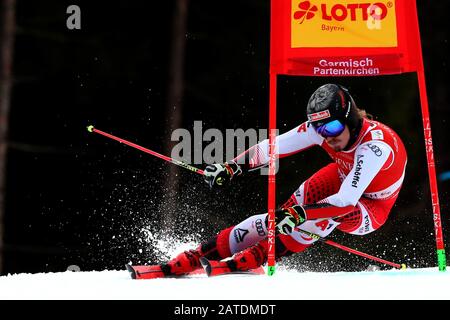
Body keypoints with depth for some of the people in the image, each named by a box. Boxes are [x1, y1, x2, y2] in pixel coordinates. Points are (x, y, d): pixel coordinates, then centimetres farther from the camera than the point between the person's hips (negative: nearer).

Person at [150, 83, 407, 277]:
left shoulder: (375, 145, -38)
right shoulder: (323, 125, -22)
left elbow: (346, 200, -44)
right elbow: (275, 146, -19)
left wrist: (299, 214, -52)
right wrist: (232, 167, -30)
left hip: (372, 208, -5)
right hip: (343, 179, 5)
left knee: (330, 215, -35)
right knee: (282, 216, -16)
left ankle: (248, 262, -29)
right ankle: (197, 257, -14)